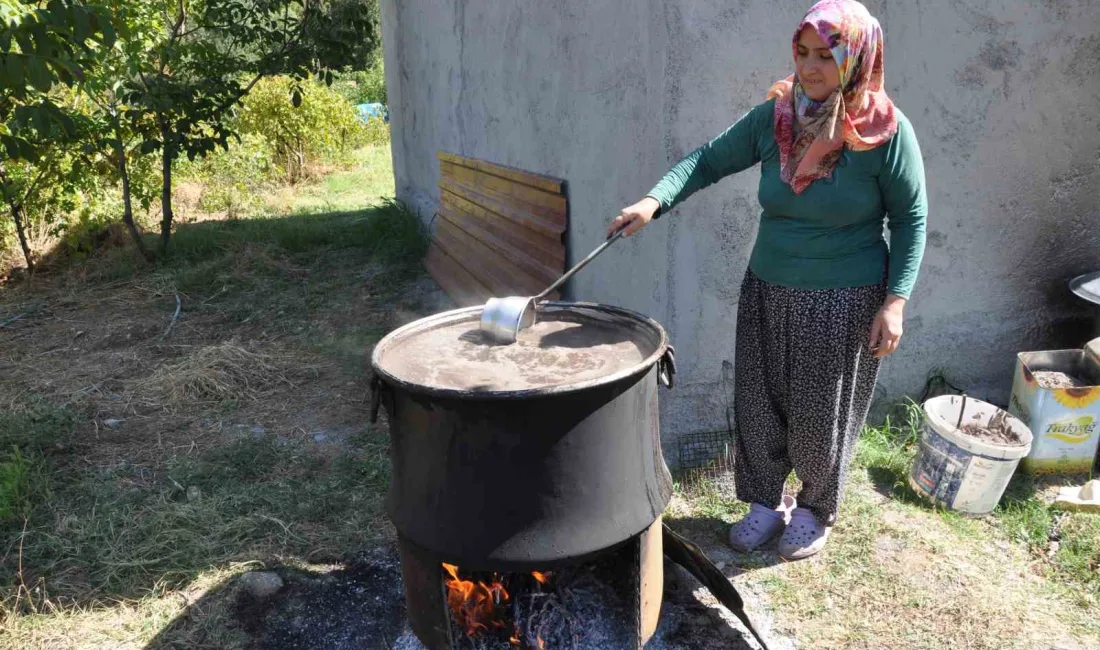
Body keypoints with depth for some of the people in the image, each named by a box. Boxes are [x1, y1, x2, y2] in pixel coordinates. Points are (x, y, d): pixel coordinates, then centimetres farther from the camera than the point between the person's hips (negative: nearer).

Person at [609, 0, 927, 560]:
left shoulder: (885, 130, -13)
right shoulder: (773, 118, -4)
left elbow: (911, 218, -6)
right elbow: (710, 160, 2)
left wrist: (895, 302, -12)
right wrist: (655, 200, -16)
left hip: (844, 303, -3)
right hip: (768, 292, 4)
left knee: (822, 416, 10)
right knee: (758, 406, 12)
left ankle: (815, 511, 37)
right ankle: (766, 502, 36)